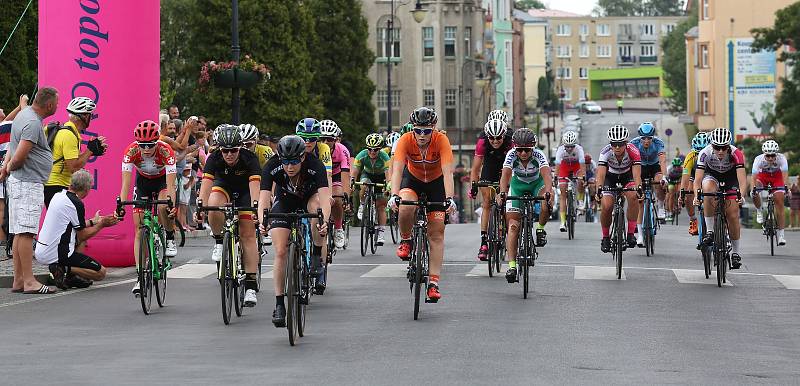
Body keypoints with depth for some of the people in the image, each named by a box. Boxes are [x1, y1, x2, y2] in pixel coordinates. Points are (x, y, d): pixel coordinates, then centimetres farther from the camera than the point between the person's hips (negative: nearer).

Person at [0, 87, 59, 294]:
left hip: (19, 182, 10)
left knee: (20, 233, 10)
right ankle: (29, 281, -13)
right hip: (28, 184, -10)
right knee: (26, 232, -11)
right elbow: (19, 157, -24)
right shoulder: (33, 123, -19)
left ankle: (18, 280, 12)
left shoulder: (25, 114, 14)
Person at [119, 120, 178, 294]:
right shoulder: (131, 151, -30)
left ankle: (170, 239, -6)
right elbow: (126, 182, -33)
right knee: (139, 230, -8)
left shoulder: (166, 151, -34)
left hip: (162, 180, -2)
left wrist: (172, 204, -54)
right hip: (143, 181, 2)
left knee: (163, 207, -36)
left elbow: (170, 184, -38)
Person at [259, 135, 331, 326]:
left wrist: (325, 221, -62)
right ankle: (279, 305, -5)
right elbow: (264, 198, -38)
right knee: (281, 252, -13)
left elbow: (325, 197, -44)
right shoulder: (272, 167, -30)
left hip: (308, 198, -1)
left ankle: (317, 257, -17)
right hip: (284, 202, 1)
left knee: (316, 205, -37)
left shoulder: (315, 165, -33)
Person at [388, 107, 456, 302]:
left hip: (436, 182, 0)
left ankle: (433, 283, -5)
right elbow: (397, 169, -36)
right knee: (406, 207, -34)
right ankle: (405, 241, -3)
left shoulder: (441, 140, -29)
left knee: (436, 233, -7)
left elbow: (447, 172, -37)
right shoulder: (406, 140, -28)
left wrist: (449, 198, -51)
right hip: (412, 179, 0)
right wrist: (394, 195, -52)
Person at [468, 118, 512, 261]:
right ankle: (484, 241, -9)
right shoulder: (483, 142, -30)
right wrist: (473, 185, -34)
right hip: (490, 165, 1)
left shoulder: (511, 141, -33)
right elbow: (476, 168, -26)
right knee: (486, 204, -6)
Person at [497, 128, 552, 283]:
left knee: (547, 203, -35)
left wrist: (548, 193, -66)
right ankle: (512, 266, -13)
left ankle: (540, 229, -5)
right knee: (513, 225, -12)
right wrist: (502, 193, -61)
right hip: (518, 185, 1)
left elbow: (546, 174, -47)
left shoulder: (538, 155, -31)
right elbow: (505, 175, -42)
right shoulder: (511, 155, -28)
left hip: (537, 183, -1)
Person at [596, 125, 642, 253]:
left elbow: (637, 174, -39)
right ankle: (605, 237, 5)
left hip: (627, 175, 0)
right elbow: (601, 173, -40)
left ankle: (631, 233, -19)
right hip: (610, 176, 0)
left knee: (633, 196, -30)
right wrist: (598, 190, -57)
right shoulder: (606, 151, -31)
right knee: (606, 206, -19)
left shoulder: (633, 151, -31)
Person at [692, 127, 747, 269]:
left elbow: (742, 176, -39)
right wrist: (697, 196, -50)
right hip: (712, 176, 0)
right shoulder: (705, 153, -31)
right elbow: (698, 178, -34)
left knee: (733, 215, -9)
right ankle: (709, 231, -25)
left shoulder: (736, 154, -32)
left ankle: (735, 252, 9)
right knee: (708, 189, -36)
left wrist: (741, 194, -56)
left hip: (731, 178, 0)